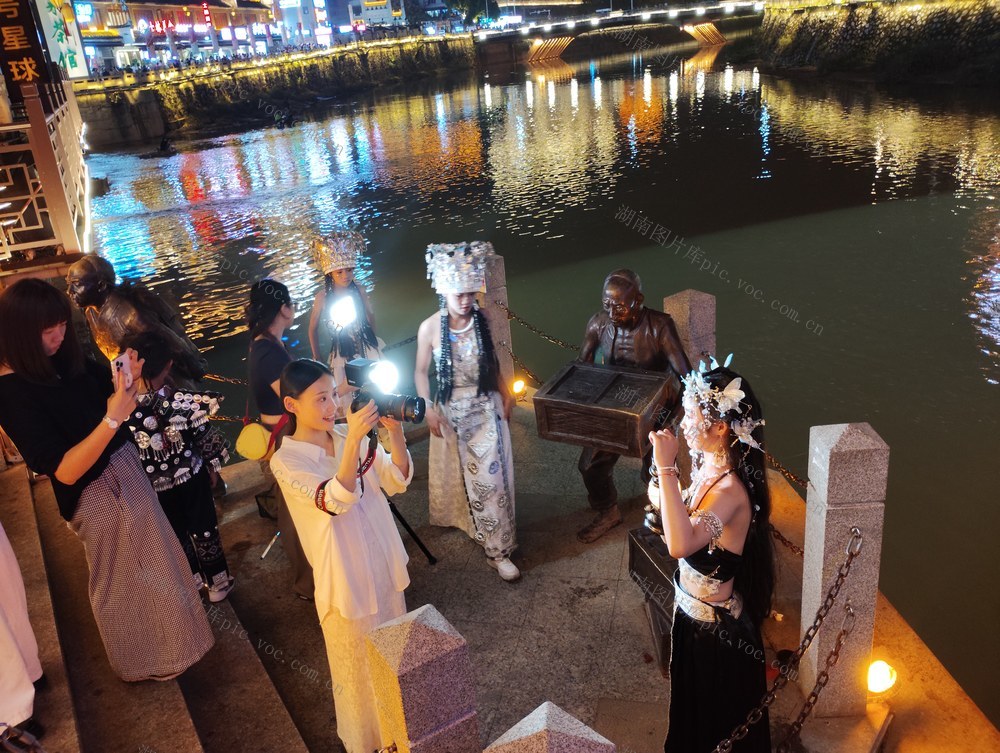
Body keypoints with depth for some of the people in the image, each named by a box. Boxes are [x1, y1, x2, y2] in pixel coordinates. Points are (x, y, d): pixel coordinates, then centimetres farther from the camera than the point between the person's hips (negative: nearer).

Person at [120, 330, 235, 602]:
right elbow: (205, 437, -12)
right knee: (204, 529, 21)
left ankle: (193, 578, 45)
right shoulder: (181, 400, -25)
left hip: (155, 487, 1)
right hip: (191, 478, 0)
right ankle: (218, 582, 36)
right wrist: (212, 466, 6)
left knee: (176, 534, 24)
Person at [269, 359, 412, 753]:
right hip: (346, 576, -5)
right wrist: (354, 441, -45)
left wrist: (395, 433, -25)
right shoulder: (286, 461, -18)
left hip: (385, 564, 5)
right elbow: (334, 501, -33)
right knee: (360, 665, 15)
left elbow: (397, 482, -9)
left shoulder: (351, 435, -5)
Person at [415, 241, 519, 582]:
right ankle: (457, 517, 46)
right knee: (454, 472, 18)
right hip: (451, 410, 0)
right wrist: (428, 409, -7)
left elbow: (493, 363, 5)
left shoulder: (483, 321, -9)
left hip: (486, 408, 1)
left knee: (490, 476, -1)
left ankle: (497, 549, 8)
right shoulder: (430, 328, -13)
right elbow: (421, 371, -3)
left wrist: (506, 395, 5)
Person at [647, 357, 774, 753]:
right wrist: (663, 499, -10)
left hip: (719, 631, -8)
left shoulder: (732, 490, -33)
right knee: (692, 710, 31)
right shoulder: (706, 465, -7)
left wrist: (666, 469, -45)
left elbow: (682, 544, -49)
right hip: (693, 616, 8)